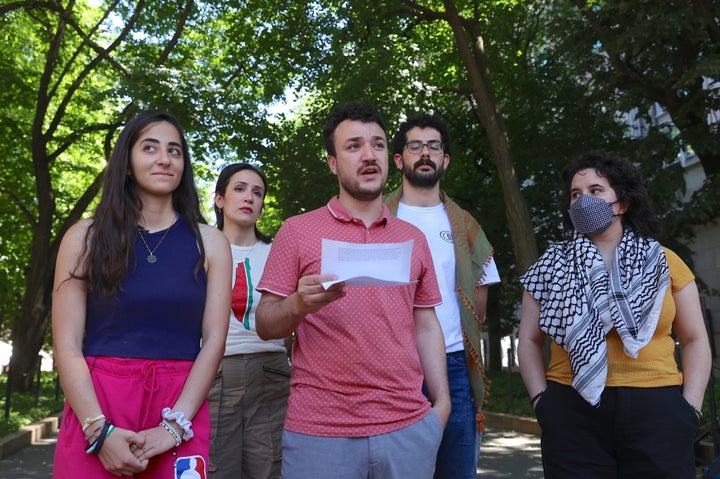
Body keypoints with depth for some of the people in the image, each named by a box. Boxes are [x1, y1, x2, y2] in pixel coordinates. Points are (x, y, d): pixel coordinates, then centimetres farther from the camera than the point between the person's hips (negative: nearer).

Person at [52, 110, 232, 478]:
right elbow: (67, 344, -2)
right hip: (95, 409, 0)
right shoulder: (86, 236, 4)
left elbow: (214, 339, -2)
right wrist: (100, 429, -13)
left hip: (182, 410, 1)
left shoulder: (209, 242, 5)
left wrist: (173, 426, -12)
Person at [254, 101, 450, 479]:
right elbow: (264, 325, -2)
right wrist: (298, 305, -22)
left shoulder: (413, 238, 10)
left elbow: (426, 326, 12)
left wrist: (441, 400, 3)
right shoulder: (297, 231, -1)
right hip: (319, 431, -3)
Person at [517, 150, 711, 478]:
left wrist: (690, 407, -1)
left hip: (657, 411, 1)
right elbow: (529, 340, 8)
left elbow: (695, 340, 9)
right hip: (572, 412, 0)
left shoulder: (664, 262, 8)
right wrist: (541, 400, -3)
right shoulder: (553, 266, 8)